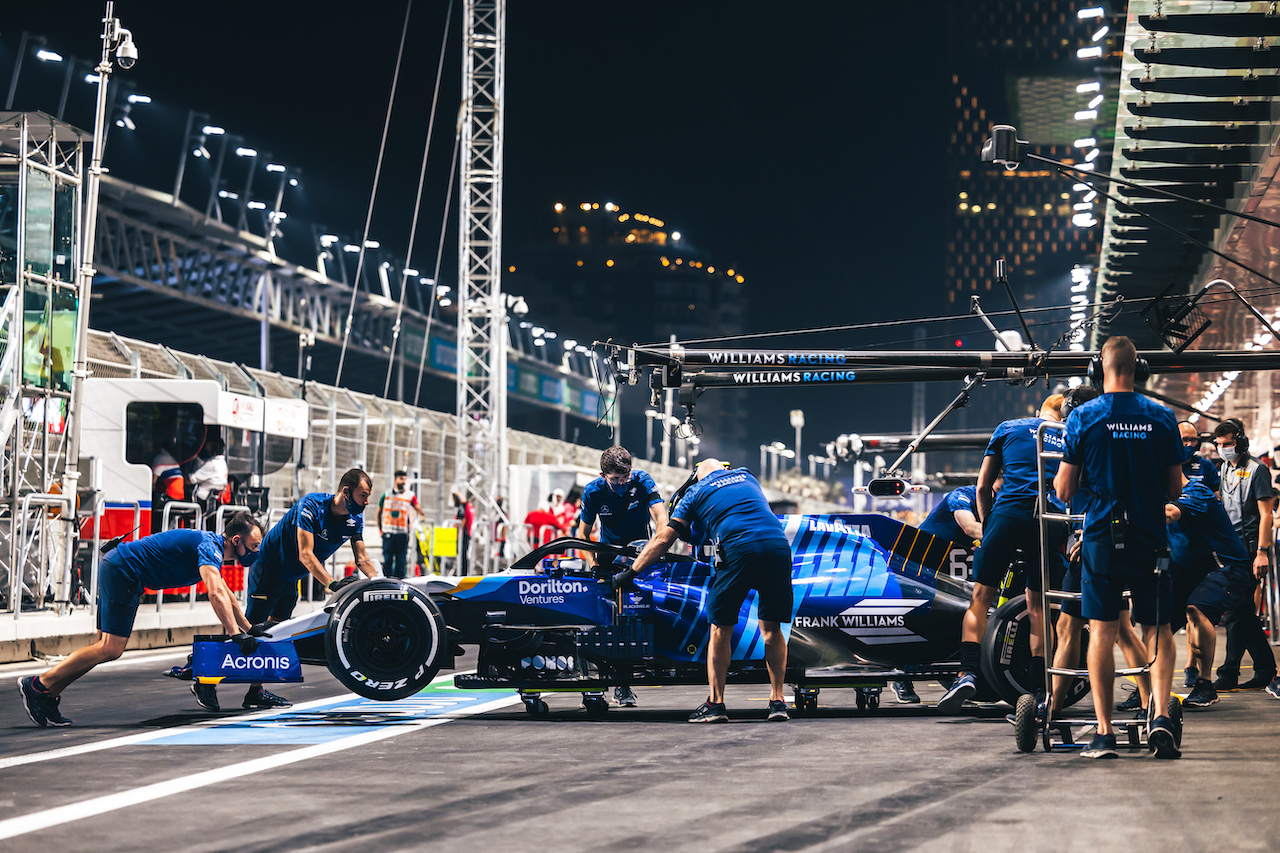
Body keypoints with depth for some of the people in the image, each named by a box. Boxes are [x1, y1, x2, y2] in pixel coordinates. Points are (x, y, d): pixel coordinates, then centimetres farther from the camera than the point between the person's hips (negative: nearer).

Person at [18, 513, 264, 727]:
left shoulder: (212, 545, 15)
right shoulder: (209, 547, -16)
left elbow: (225, 592, 29)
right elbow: (216, 594, -30)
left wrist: (249, 627, 25)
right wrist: (236, 634, -31)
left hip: (116, 568, 10)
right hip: (123, 572, -10)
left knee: (106, 645, 7)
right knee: (111, 648, -12)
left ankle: (47, 695, 4)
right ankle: (38, 685, -11)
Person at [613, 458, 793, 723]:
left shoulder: (696, 492, 20)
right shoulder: (746, 476, 30)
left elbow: (663, 539, 18)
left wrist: (630, 572, 26)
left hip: (739, 548, -3)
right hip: (778, 545, 3)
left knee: (721, 627, 7)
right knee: (772, 627, 11)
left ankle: (715, 703, 6)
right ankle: (777, 701, 9)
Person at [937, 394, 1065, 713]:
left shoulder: (1008, 428, 20)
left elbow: (983, 487, 19)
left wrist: (987, 527, 26)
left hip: (1009, 511, -2)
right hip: (1050, 522, 2)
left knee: (980, 598, 3)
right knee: (1037, 606, 9)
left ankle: (967, 672, -14)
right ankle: (1039, 691, 5)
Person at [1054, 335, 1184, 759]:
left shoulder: (1083, 417, -4)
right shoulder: (1161, 418, 1)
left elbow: (1063, 491, -3)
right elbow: (1175, 488, 5)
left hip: (1102, 537, -1)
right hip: (1150, 539, 1)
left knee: (1102, 632, 4)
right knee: (1157, 630, 11)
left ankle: (1104, 733, 0)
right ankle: (1161, 716, -7)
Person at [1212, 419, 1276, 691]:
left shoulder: (1256, 470, -8)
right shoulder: (1226, 469, 16)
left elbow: (1265, 514, -12)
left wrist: (1262, 552, -19)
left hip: (1251, 548, -8)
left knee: (1235, 613, -9)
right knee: (1244, 613, 8)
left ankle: (1228, 675, -6)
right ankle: (1266, 670, 15)